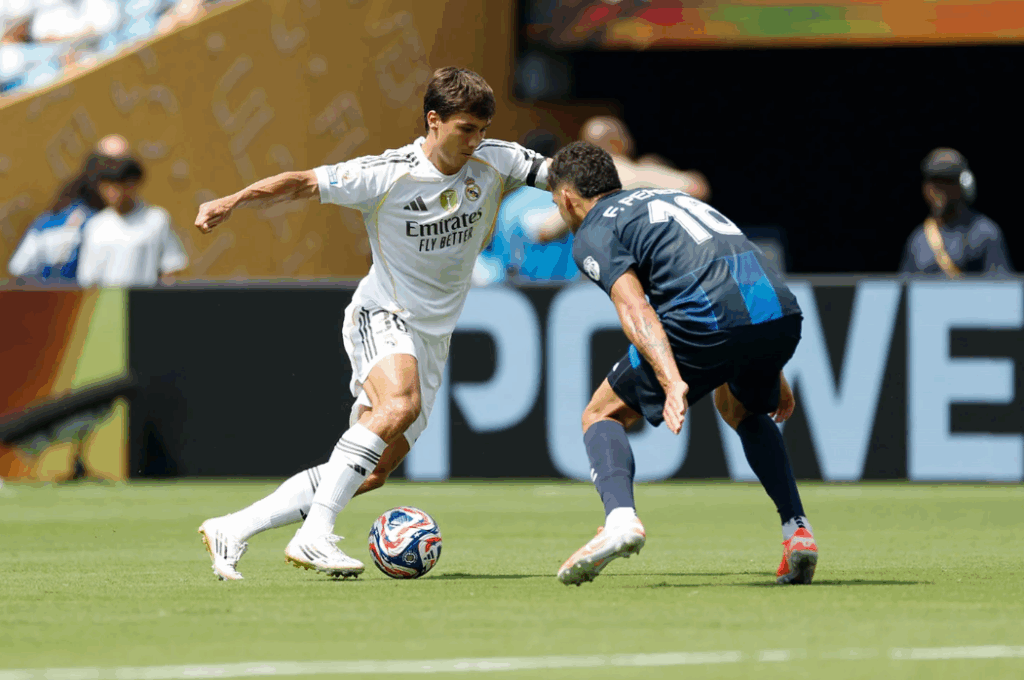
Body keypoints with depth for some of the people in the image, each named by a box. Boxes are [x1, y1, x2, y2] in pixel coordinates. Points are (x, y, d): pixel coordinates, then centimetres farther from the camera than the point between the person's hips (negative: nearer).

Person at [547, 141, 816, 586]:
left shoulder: (592, 235, 11)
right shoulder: (668, 197, 35)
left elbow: (635, 308, -8)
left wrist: (672, 381, -19)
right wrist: (773, 376, 39)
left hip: (706, 320, -7)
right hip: (782, 311, 7)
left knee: (602, 416, 12)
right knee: (742, 409, 36)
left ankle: (620, 517, -16)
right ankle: (796, 530, 19)